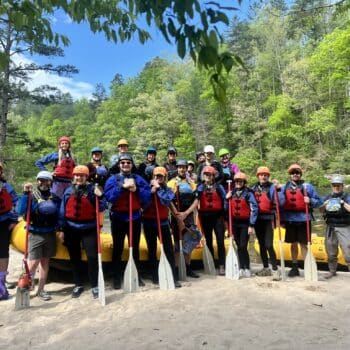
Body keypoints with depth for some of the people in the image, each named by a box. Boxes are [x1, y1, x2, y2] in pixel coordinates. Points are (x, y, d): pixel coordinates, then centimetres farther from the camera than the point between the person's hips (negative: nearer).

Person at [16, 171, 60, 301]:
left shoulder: (55, 198, 6)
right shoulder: (31, 195, -4)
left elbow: (60, 216, 11)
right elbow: (20, 211, -19)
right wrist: (25, 193, -26)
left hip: (50, 234, 3)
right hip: (35, 234, -3)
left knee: (45, 262, 8)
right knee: (34, 262, -8)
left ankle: (41, 290, 19)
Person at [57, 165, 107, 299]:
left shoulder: (93, 190, -5)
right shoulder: (68, 191, 3)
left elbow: (102, 208, -8)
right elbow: (62, 211, 6)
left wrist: (100, 196, -24)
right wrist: (61, 229, 3)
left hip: (89, 229, -3)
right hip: (71, 230, 3)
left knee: (92, 257, -4)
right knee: (75, 258, 12)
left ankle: (95, 286, 9)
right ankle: (78, 285, 26)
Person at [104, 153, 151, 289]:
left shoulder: (139, 179, 4)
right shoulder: (113, 179, -2)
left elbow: (147, 196, -6)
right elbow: (109, 196, -17)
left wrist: (136, 190, -21)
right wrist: (123, 187, -22)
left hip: (135, 217, 2)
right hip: (118, 218, -2)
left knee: (135, 248, 12)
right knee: (118, 248, 7)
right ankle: (117, 278, 19)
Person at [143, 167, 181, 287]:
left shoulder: (167, 190, 0)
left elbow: (167, 200, -21)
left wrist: (158, 188, -16)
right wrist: (152, 189, -19)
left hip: (163, 223, 0)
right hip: (149, 223, 0)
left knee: (169, 250, -1)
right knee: (152, 250, 9)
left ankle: (174, 277, 6)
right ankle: (155, 276, 22)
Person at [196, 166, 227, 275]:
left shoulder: (218, 187, 4)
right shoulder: (200, 188, 6)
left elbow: (224, 200, 3)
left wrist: (224, 213, -2)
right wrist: (199, 214, -11)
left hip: (217, 216, -1)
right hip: (205, 216, 1)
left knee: (220, 241, -3)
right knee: (208, 241, 10)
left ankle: (221, 266, 2)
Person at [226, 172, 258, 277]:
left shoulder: (248, 193, -7)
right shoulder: (232, 193, 8)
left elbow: (254, 209, -11)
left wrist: (251, 225, -13)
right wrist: (227, 199, -4)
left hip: (245, 223, -4)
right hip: (235, 223, 4)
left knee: (243, 246, -9)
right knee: (239, 246, 9)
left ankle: (247, 268, 5)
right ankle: (241, 268, 17)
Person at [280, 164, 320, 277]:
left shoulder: (307, 186, 1)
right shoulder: (284, 187, 9)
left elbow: (317, 201, 3)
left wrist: (310, 201, -19)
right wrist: (282, 220, 7)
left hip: (303, 219, -3)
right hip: (290, 220, 3)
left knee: (303, 244, 1)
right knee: (293, 244, 11)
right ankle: (294, 267, 21)